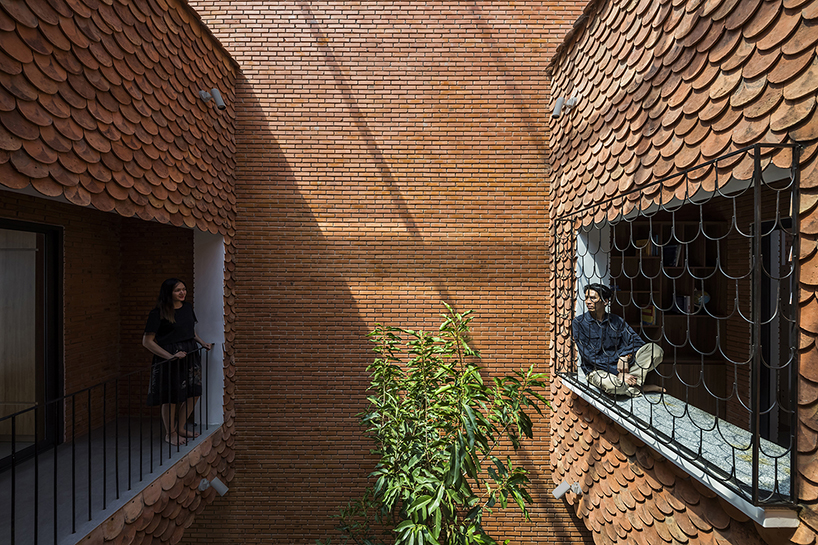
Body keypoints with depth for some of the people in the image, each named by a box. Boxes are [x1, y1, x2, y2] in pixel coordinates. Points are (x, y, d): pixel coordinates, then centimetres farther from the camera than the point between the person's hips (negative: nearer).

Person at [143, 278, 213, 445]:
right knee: (171, 397, 4)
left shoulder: (188, 307, 7)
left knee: (194, 393, 9)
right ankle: (170, 433, 25)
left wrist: (202, 343, 10)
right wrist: (170, 356, -19)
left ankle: (180, 428, 28)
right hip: (170, 359, -6)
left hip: (190, 354, 6)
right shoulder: (158, 313, -12)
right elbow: (147, 341, -12)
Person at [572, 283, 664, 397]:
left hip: (620, 366, 4)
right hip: (596, 370, -4)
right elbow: (589, 356, -13)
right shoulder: (578, 323, -7)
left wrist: (625, 356, -19)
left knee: (655, 349, -12)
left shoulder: (616, 321, 7)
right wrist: (618, 373, -19)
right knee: (608, 383, -39)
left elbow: (637, 341, 2)